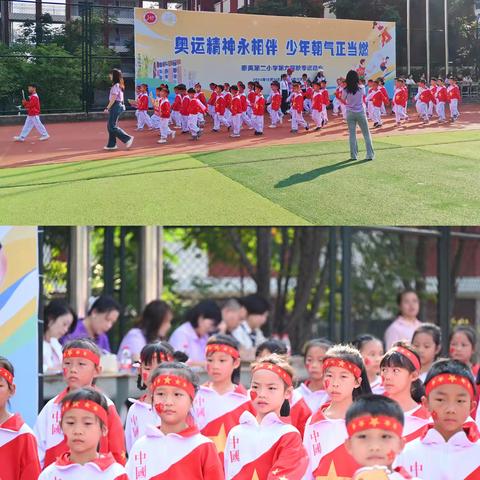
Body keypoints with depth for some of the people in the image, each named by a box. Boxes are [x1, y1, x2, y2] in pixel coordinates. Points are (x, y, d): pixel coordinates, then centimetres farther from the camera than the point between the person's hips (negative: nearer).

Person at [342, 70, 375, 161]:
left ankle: (354, 155, 7)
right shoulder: (361, 89, -12)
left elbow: (343, 100, 1)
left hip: (350, 113, 1)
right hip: (360, 112, -1)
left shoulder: (345, 90, -12)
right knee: (366, 134, 8)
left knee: (352, 134, 8)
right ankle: (370, 154, 5)